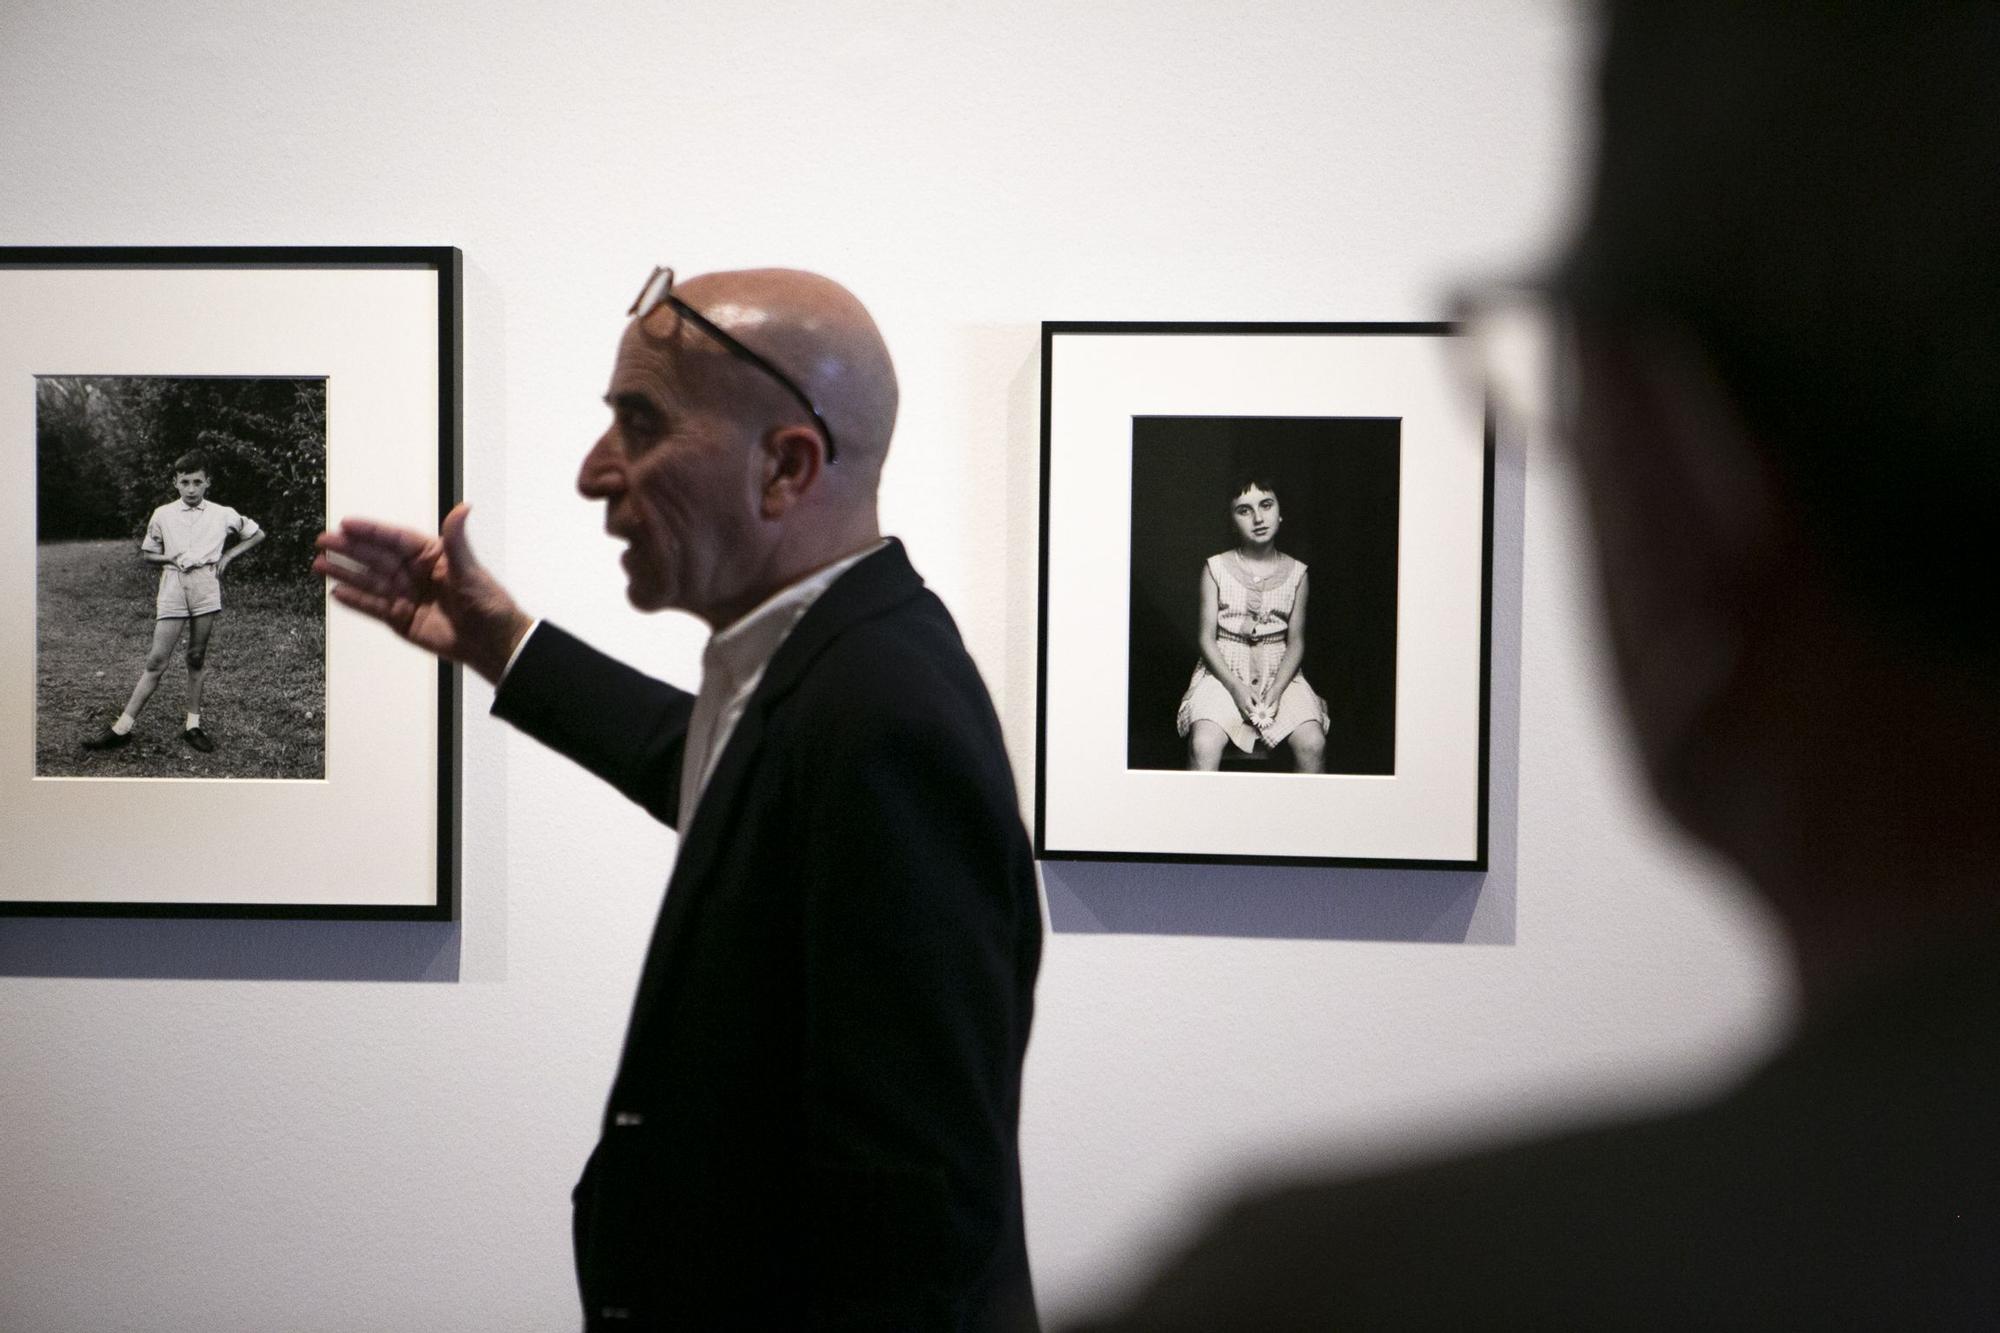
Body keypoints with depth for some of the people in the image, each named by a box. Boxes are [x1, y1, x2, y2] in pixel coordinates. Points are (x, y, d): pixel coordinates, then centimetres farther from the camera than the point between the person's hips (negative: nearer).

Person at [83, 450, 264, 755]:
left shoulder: (223, 515, 6)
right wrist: (170, 559, -3)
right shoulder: (163, 515, 8)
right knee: (157, 659, -6)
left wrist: (227, 557, 7)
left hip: (206, 584, 0)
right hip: (172, 583, 0)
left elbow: (257, 534, 18)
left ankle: (193, 725, 13)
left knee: (197, 657, 4)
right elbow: (147, 553, 17)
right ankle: (123, 727, -4)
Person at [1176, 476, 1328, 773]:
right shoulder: (1215, 569, -1)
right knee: (1204, 745, -30)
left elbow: (1296, 641, 3)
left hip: (1280, 674, 2)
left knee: (1313, 743, -25)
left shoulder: (1296, 573, 4)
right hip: (1224, 673, -1)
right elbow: (1207, 637, -2)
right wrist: (1235, 687, -15)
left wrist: (1276, 691, -12)